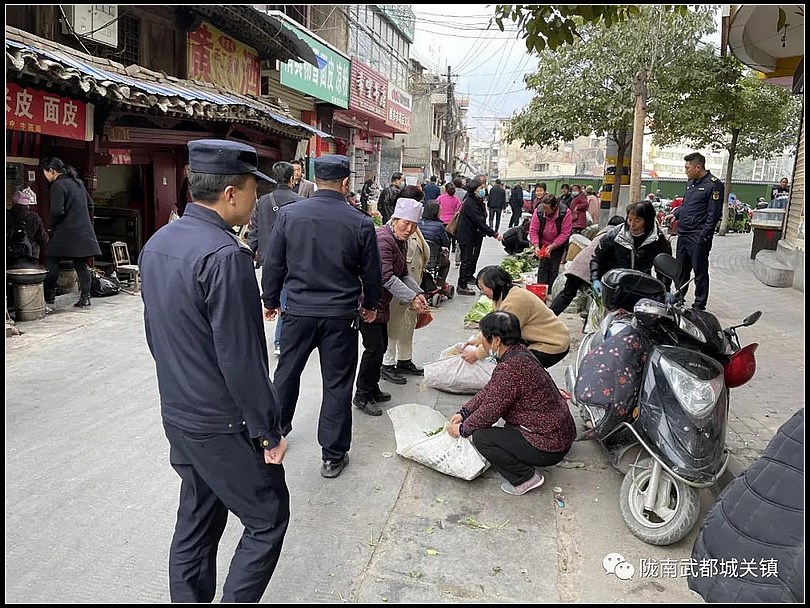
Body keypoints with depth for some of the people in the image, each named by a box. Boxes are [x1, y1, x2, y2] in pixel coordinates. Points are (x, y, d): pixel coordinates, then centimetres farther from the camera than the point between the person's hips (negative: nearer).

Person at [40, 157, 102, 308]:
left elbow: (57, 211, -19)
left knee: (51, 261, 6)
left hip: (66, 233, -7)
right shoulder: (78, 182, 13)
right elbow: (90, 204, 19)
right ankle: (85, 297, 5)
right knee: (81, 264, 7)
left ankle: (49, 295, 10)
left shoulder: (58, 185, -12)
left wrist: (52, 226, -2)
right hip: (84, 231, 7)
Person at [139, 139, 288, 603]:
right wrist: (268, 431, -14)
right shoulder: (225, 256, -23)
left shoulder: (157, 243, 5)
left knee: (197, 521, 21)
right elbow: (240, 357, -23)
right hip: (224, 426, -9)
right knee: (267, 521, 9)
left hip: (177, 414, 9)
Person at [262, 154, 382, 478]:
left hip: (298, 310, 2)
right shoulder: (360, 222, -9)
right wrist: (370, 305, 18)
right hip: (341, 315, -1)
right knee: (337, 384, 8)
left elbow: (273, 265, 0)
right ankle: (333, 455, 17)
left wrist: (270, 300, 15)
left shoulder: (288, 214, -5)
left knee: (286, 373, 20)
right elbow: (372, 272, 1)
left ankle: (274, 433, 38)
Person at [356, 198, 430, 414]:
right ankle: (362, 396, 5)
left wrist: (418, 293, -5)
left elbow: (403, 274, 12)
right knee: (375, 348, -8)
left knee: (381, 346, 16)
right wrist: (411, 299, -25)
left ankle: (372, 389, 31)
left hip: (381, 303, 10)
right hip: (367, 302, -10)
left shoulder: (401, 242, 10)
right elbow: (386, 277, -26)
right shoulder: (383, 239, -21)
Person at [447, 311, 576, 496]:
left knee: (480, 437, -14)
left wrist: (462, 429, -3)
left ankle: (525, 478, 0)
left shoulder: (511, 367, -27)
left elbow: (490, 411, -19)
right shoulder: (519, 353, 4)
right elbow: (489, 390, 13)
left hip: (549, 447, -10)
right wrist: (464, 413, 11)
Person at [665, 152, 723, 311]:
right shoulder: (690, 182, 17)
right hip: (683, 234, 8)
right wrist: (675, 214, 9)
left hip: (698, 237, -8)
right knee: (681, 269, 14)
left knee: (700, 272, 0)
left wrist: (703, 236, -18)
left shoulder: (714, 185, -9)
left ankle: (699, 306, 7)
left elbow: (713, 214, -13)